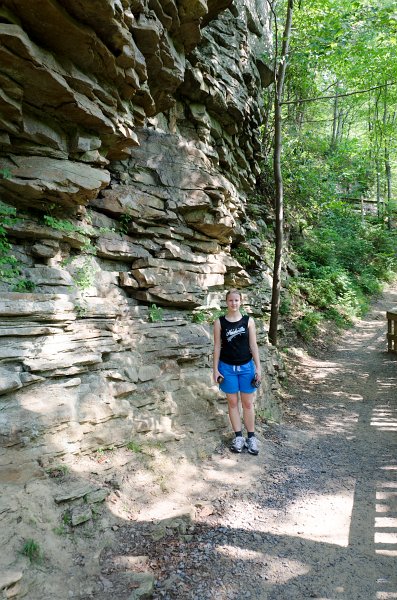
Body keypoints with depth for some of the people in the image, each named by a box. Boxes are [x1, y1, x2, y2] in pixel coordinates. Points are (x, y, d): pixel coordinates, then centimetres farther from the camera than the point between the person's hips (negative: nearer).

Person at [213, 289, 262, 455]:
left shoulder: (248, 321, -2)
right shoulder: (219, 322, -3)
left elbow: (253, 345, 0)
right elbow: (217, 346, -1)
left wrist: (258, 368, -3)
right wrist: (215, 369, -4)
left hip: (246, 367, 0)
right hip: (227, 367, 0)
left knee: (248, 403, 7)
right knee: (233, 402, 7)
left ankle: (251, 437, 18)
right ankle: (238, 437, 18)